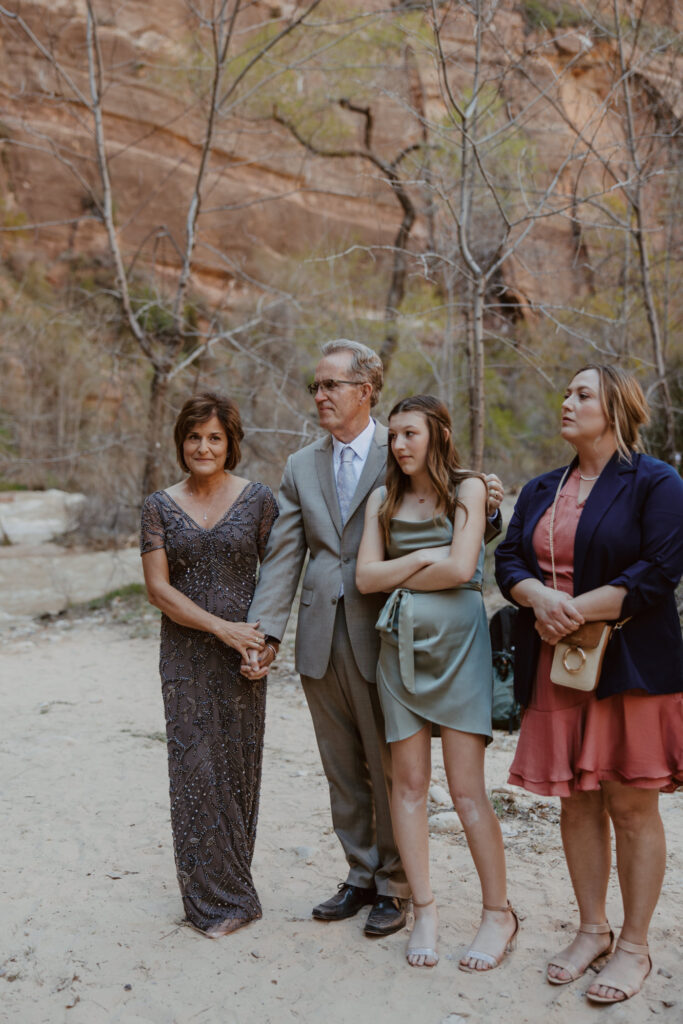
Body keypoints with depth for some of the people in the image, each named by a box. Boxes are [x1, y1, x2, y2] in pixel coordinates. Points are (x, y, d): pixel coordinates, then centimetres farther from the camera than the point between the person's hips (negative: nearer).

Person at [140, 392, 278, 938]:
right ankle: (216, 898, 15)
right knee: (195, 767, 1)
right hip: (186, 655, 1)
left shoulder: (257, 498, 0)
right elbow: (158, 587, -3)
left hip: (243, 651, -1)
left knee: (239, 766, 6)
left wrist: (264, 636, -10)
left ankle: (232, 881, 25)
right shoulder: (161, 505, 2)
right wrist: (221, 627, -12)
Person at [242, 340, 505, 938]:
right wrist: (265, 631, -2)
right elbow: (284, 557, 7)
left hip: (383, 636, -4)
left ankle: (395, 887, 23)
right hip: (322, 639, 5)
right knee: (343, 772, 15)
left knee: (391, 771, 6)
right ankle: (360, 876, 32)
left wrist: (487, 506, -19)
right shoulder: (301, 467, 11)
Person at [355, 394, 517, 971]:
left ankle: (499, 914, 12)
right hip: (400, 642, 4)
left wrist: (398, 575, -1)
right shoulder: (384, 500, 12)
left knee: (466, 788, -3)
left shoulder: (467, 488, 0)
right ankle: (424, 910, 17)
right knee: (409, 781, 5)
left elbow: (460, 568, -11)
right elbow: (366, 577, 3)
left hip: (457, 639, -4)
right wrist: (426, 558, -6)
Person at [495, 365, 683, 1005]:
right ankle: (591, 930, 27)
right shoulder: (541, 491, 14)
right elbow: (508, 560, 8)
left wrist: (577, 610, -16)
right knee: (577, 802, 11)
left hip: (629, 665, -5)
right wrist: (540, 598, -13)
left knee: (631, 805, 2)